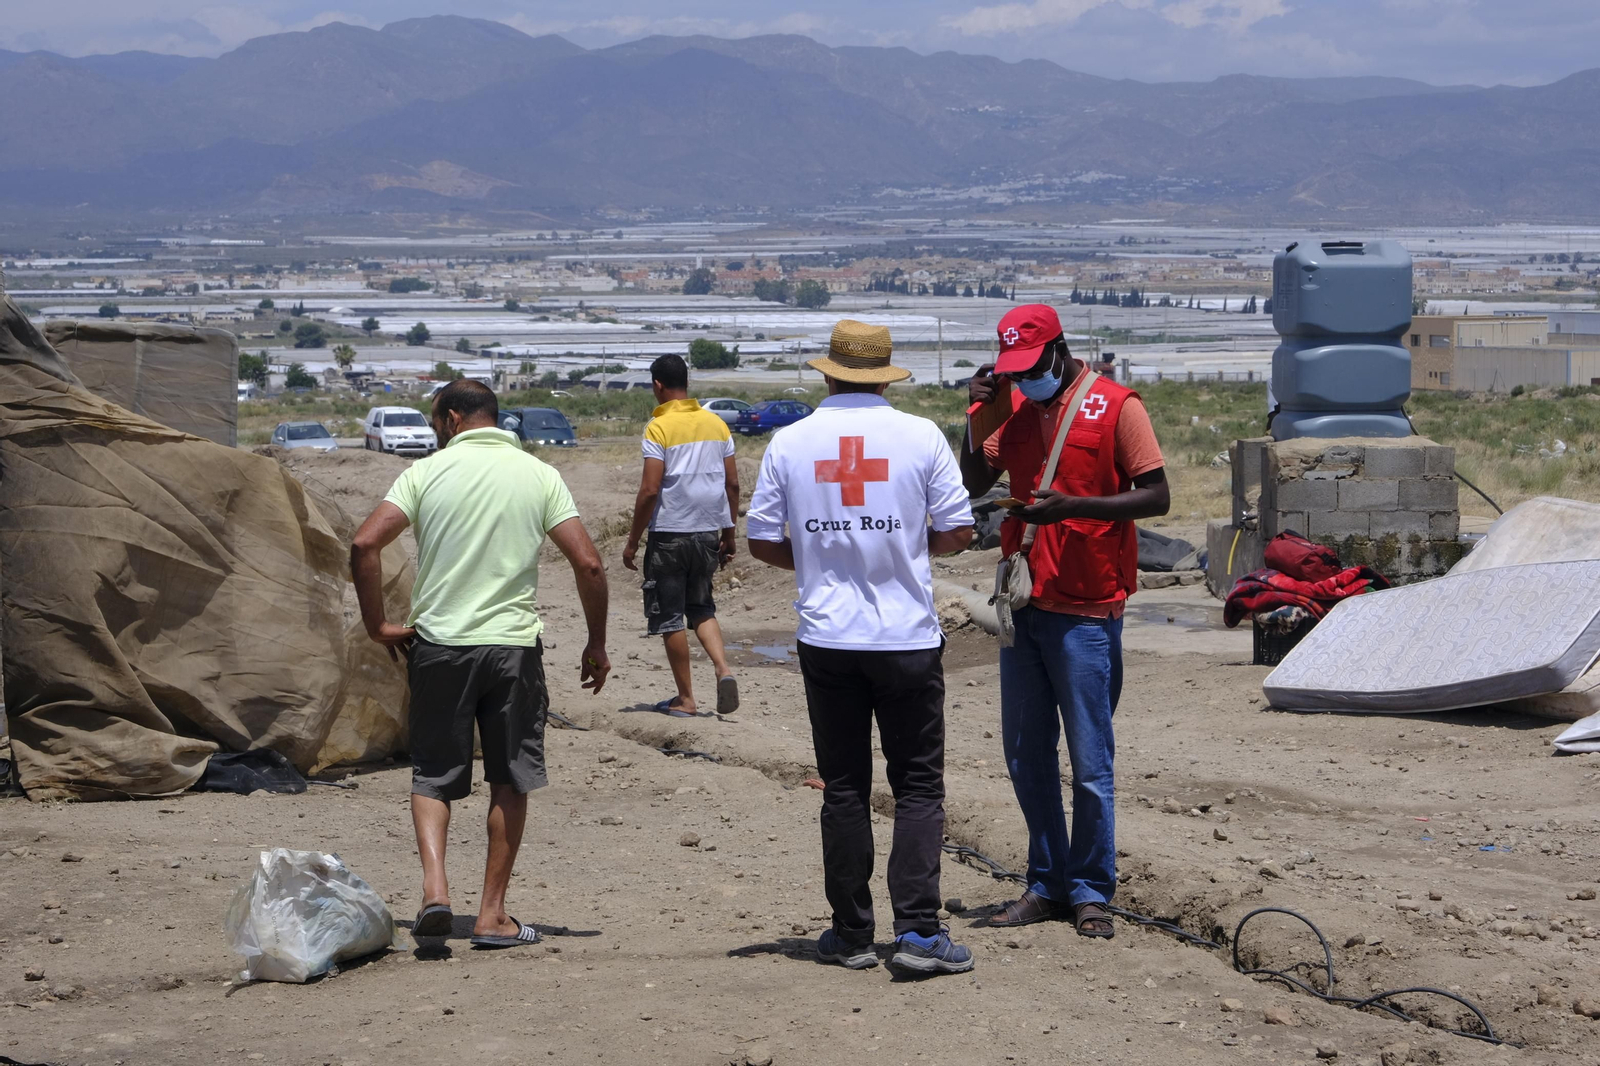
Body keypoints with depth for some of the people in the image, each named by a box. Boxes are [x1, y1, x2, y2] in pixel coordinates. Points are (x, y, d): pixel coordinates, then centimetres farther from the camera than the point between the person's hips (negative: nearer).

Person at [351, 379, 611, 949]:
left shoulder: (427, 471, 0)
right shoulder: (539, 475, 3)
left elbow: (364, 545, -11)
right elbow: (589, 564, -3)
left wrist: (377, 625, 0)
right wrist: (596, 644, 7)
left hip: (438, 645, 0)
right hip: (514, 645, 0)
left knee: (433, 775, 13)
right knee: (510, 782, 11)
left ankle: (434, 887, -7)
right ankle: (492, 914, 11)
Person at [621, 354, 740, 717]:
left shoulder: (659, 427, -11)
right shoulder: (716, 424, 6)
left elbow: (650, 490, -16)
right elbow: (733, 484, 8)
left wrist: (632, 540, -8)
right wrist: (729, 534, 18)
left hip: (670, 533, -6)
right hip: (709, 532, 6)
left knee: (670, 617, 5)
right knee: (701, 608, 21)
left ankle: (686, 698, 9)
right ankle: (723, 669, -2)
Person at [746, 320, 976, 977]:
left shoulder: (790, 442, 0)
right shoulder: (920, 436, -5)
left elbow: (763, 541, 3)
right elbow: (957, 533, -3)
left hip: (826, 639, 2)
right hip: (908, 639, -2)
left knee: (844, 789, 10)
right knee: (918, 787, 3)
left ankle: (851, 935, 12)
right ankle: (918, 931, -6)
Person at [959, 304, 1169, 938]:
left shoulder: (1115, 406, -6)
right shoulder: (1017, 410, 13)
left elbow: (1156, 497, -9)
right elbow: (974, 485, 12)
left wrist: (1071, 505, -20)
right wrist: (977, 417, -2)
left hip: (1085, 613, -6)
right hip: (1023, 605, 6)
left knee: (1090, 764, -2)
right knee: (1026, 757, 10)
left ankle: (1090, 891, 8)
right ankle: (1048, 885, 20)